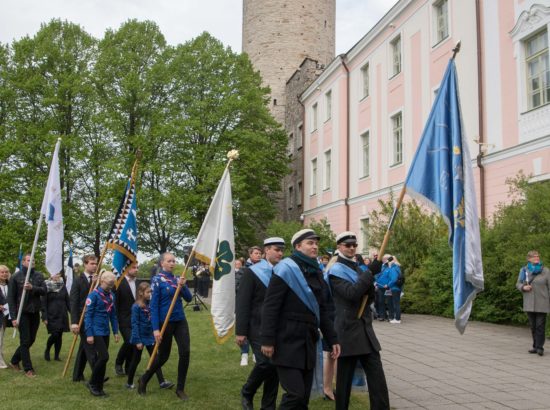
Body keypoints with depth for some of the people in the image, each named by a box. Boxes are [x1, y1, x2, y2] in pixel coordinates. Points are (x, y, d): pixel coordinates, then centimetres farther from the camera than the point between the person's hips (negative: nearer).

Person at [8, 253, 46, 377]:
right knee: (25, 341, -2)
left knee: (31, 340, 12)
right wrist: (13, 317, -11)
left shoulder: (39, 276, 4)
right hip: (23, 313, -4)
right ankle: (28, 368, 6)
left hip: (35, 312, 4)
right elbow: (11, 298, -6)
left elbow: (44, 291, -5)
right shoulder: (16, 277, -5)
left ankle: (14, 361, 31)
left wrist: (32, 288, -25)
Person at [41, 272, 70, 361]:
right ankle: (47, 351, 15)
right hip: (52, 316, -4)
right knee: (55, 334, -11)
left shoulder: (63, 286, 7)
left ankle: (56, 355, 15)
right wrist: (44, 317, -10)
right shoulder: (47, 287, -5)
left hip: (62, 315, 4)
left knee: (59, 335, 4)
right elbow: (44, 303, -6)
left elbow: (67, 301, 11)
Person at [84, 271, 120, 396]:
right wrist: (89, 334, -15)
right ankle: (92, 383, 4)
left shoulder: (111, 296, 7)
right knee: (104, 357, -13)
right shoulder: (94, 295, -12)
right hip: (96, 332, -6)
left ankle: (98, 387, 17)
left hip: (105, 332, 6)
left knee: (101, 358, 9)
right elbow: (88, 315, -12)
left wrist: (116, 332, 11)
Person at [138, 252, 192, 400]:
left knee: (185, 352, -5)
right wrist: (155, 329, -17)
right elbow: (153, 305, -12)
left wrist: (183, 286, -15)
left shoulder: (177, 279, 7)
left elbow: (189, 298, 4)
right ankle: (143, 380, 31)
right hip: (165, 322, -5)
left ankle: (180, 388, 9)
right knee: (163, 356, 7)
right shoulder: (157, 279, -9)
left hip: (180, 321, 5)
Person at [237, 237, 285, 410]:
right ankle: (247, 393, 11)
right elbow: (242, 303, -8)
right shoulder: (252, 272, -4)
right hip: (258, 327, -5)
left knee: (275, 366, 4)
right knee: (265, 363, -16)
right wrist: (241, 331, -12)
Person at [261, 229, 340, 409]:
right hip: (288, 341, -7)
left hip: (308, 340, 8)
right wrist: (267, 340, -18)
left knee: (304, 395, 9)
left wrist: (332, 339, 14)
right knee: (295, 393, -11)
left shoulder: (316, 272, 14)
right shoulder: (286, 269, -9)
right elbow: (270, 306, -13)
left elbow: (322, 310, 19)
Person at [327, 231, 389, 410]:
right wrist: (370, 272, -20)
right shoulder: (336, 271, -6)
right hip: (348, 331, -7)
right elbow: (351, 293, -21)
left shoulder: (358, 268, 17)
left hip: (365, 329, 7)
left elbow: (371, 296, 16)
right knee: (344, 377, 3)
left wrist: (370, 287, -6)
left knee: (377, 376, 2)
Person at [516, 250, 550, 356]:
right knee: (533, 326, 9)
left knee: (540, 326, -4)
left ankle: (539, 347, 1)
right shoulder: (524, 270, 7)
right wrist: (523, 287, -11)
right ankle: (535, 346, 18)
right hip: (529, 304, 3)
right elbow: (518, 284, 12)